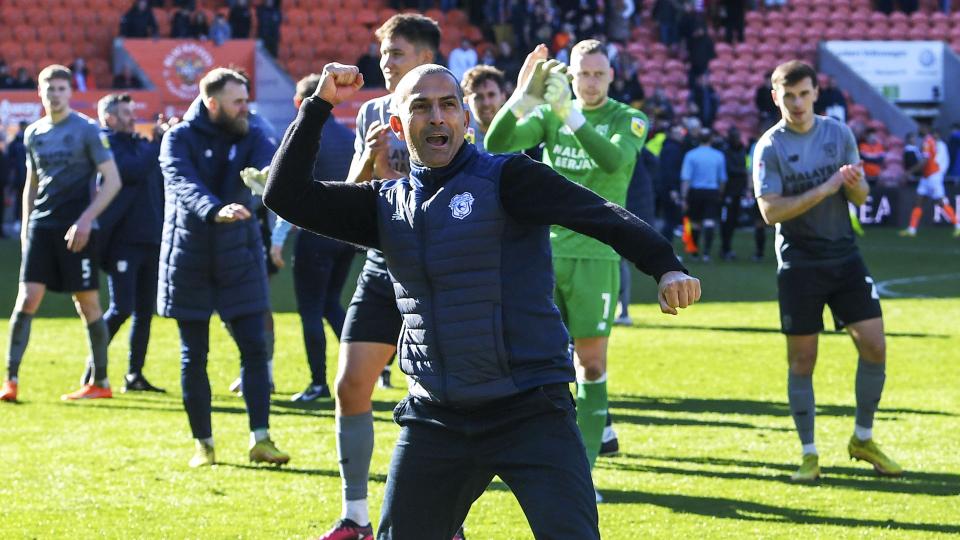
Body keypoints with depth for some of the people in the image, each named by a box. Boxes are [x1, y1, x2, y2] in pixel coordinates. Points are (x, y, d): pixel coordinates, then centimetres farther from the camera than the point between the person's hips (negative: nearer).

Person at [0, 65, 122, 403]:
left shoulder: (87, 131, -4)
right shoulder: (34, 134, 12)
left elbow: (112, 181, -7)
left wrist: (86, 219, -15)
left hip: (77, 229, -4)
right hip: (41, 226, 4)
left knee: (87, 303, 1)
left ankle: (100, 382, 10)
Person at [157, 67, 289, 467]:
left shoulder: (250, 137, 1)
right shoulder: (179, 139, -8)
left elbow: (270, 166, -19)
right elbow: (184, 184, -26)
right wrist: (217, 211, -46)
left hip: (239, 259, 2)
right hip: (188, 258, -2)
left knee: (254, 348, -4)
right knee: (193, 356, 4)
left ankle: (260, 440, -2)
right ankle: (203, 443, 13)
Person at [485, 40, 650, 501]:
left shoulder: (628, 120, 0)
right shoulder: (548, 114, 8)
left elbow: (614, 161, -21)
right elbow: (496, 144, -7)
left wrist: (570, 113, -29)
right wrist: (522, 96, -20)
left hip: (595, 255, -2)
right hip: (544, 250, 2)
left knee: (591, 364, -1)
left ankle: (582, 470, 4)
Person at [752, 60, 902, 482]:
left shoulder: (839, 134, 5)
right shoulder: (770, 148, -7)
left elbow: (860, 197, 8)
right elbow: (770, 211, -16)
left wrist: (855, 186, -15)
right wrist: (824, 189, -22)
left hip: (844, 256, 4)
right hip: (798, 264, -3)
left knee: (874, 345, -2)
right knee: (802, 360, 0)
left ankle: (863, 439, 15)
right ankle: (809, 453, 11)